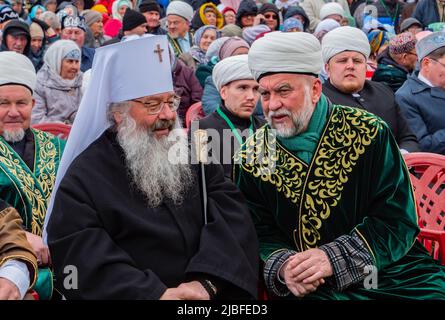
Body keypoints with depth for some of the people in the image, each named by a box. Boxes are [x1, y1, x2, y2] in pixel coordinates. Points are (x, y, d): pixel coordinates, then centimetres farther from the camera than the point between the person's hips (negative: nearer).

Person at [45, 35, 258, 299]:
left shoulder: (192, 150, 7)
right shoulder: (85, 177, -3)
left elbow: (230, 211, -2)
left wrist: (207, 281, -16)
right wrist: (156, 294, -22)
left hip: (213, 292, 3)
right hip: (142, 295, -3)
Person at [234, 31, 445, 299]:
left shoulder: (369, 134, -5)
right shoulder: (251, 158, 1)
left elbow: (397, 220, -7)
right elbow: (261, 234, 4)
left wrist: (333, 257, -19)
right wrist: (282, 267, -18)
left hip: (391, 274, 0)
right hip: (309, 287, 0)